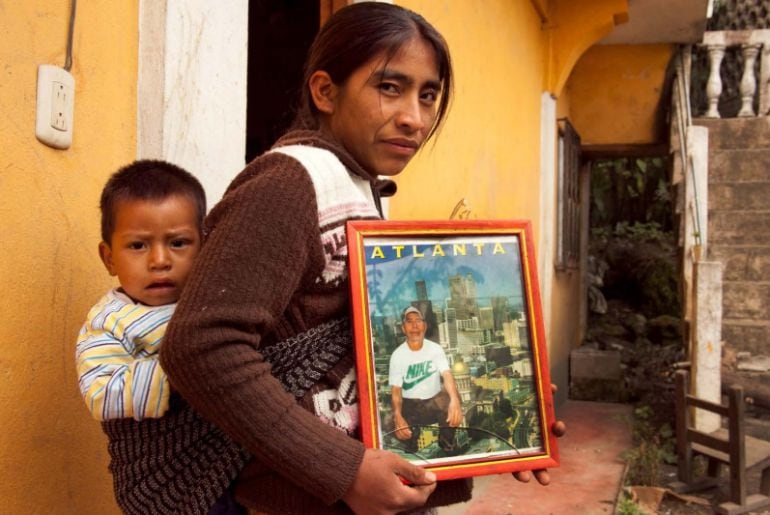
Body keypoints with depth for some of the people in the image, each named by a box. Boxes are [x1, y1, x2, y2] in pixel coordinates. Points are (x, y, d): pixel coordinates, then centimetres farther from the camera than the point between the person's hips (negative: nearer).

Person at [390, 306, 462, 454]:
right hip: (410, 403, -1)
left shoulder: (435, 348, -10)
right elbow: (396, 389, -15)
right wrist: (398, 417, -35)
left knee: (449, 401, -31)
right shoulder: (397, 355, -12)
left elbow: (447, 375, -24)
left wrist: (455, 400, -46)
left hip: (435, 399, 1)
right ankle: (412, 453, 12)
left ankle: (447, 446, -3)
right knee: (403, 431, -28)